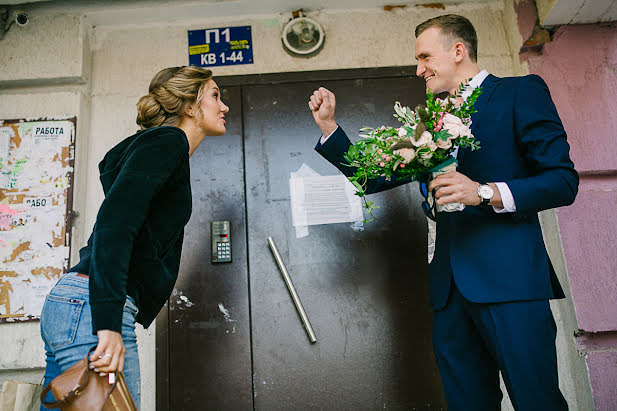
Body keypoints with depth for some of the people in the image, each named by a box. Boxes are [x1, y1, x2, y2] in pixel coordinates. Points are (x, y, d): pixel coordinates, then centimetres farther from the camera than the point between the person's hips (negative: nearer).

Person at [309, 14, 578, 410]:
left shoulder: (521, 92, 5)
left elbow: (564, 180, -2)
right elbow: (370, 177, 19)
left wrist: (486, 192, -17)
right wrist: (328, 125, 12)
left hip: (509, 278, -5)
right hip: (450, 286, 5)